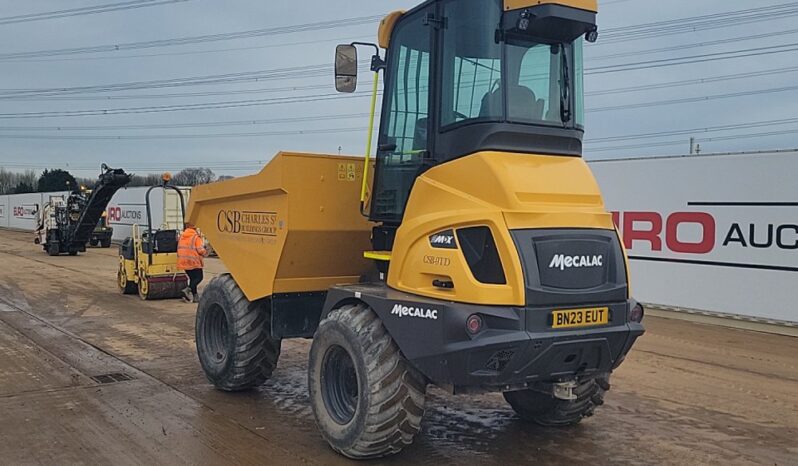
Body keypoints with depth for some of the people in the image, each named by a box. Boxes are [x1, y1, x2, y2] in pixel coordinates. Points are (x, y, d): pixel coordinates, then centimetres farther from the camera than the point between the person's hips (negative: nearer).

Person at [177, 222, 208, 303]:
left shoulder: (181, 236, 12)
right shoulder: (196, 237, -9)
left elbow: (179, 249, 17)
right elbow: (200, 250, -15)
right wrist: (206, 252, 5)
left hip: (184, 262, 7)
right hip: (194, 262, -7)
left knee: (192, 278, 15)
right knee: (199, 277, 2)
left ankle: (194, 295, 11)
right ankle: (188, 289, -18)